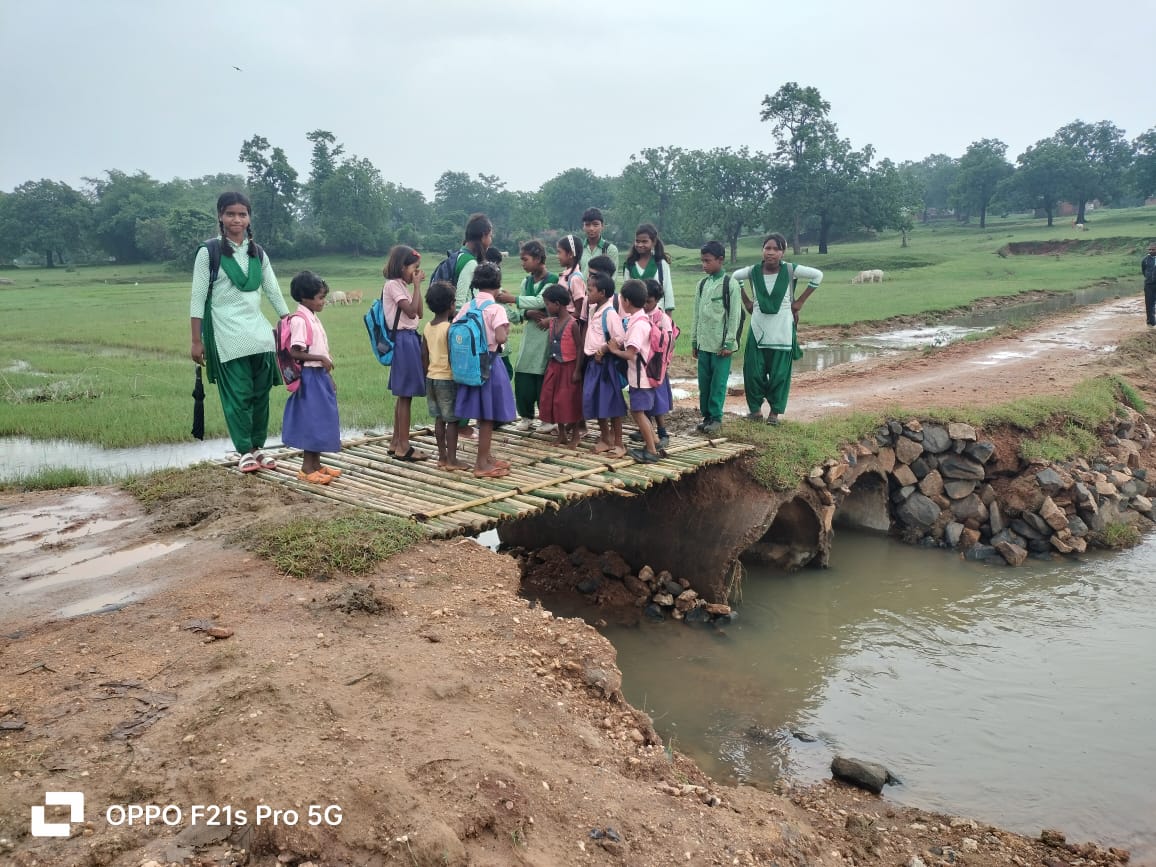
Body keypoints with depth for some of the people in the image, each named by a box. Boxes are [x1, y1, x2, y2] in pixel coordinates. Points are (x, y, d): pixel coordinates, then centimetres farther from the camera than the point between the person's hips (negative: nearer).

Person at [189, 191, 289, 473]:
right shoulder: (209, 252, -2)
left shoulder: (258, 253, 11)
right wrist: (196, 341, -7)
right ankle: (245, 452, 9)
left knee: (261, 393, 7)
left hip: (259, 333, 5)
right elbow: (197, 298, -3)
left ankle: (258, 447, 19)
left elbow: (273, 292, 14)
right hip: (226, 336, -4)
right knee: (237, 396, -2)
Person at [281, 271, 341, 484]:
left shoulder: (313, 318, 13)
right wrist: (321, 359, -23)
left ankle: (316, 464, 20)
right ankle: (307, 468, 4)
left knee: (321, 420, 12)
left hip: (320, 375, 9)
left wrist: (329, 377, 17)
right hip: (309, 376, -9)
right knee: (311, 420, -4)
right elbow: (295, 352, -21)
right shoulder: (299, 320, -15)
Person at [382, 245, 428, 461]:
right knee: (405, 395, -6)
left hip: (410, 339, 10)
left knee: (402, 394, 13)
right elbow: (411, 311, -19)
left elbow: (419, 313, 13)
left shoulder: (402, 285, 16)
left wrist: (417, 286, 9)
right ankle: (403, 447, -1)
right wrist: (416, 285, -11)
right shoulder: (393, 284, -12)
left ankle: (396, 442, 20)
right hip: (403, 340, -10)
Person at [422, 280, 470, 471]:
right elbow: (452, 357, -19)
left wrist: (428, 376, 18)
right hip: (447, 379, -7)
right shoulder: (449, 329, -15)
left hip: (432, 378, 7)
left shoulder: (428, 328, 5)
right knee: (452, 420, 0)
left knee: (439, 418, 13)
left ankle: (442, 457, 19)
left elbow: (424, 356, 9)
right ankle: (452, 460, 3)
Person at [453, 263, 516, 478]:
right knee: (488, 415, 2)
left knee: (482, 414, 16)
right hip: (489, 363, -6)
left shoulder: (466, 308, 4)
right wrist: (506, 330, -2)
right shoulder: (496, 308, -13)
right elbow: (500, 338, -22)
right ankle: (482, 463, 7)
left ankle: (486, 457, 26)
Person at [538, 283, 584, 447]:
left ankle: (574, 435, 17)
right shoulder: (552, 322, 4)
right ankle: (561, 435, 21)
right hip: (554, 366, 7)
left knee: (570, 400, 1)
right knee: (554, 399, 9)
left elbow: (580, 348, -15)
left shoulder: (572, 324, -17)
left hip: (568, 367, -7)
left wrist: (577, 371, -15)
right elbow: (552, 344, 10)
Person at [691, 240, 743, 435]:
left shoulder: (731, 284, -6)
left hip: (721, 344, -5)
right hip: (704, 343, 5)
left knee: (718, 382, -2)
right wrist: (694, 342, 12)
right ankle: (706, 416, 16)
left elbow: (734, 316, -8)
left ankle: (716, 418, 7)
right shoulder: (702, 284, 10)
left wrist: (728, 343, -12)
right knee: (703, 382, 8)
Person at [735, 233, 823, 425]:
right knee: (753, 371, 2)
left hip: (782, 331, -2)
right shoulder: (754, 271, -2)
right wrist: (746, 302, 11)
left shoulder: (790, 270, -8)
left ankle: (775, 412, 14)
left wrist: (800, 301, -2)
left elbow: (817, 275, -1)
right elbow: (735, 277, 17)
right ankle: (755, 408, 17)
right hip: (758, 329, 2)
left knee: (780, 373, 3)